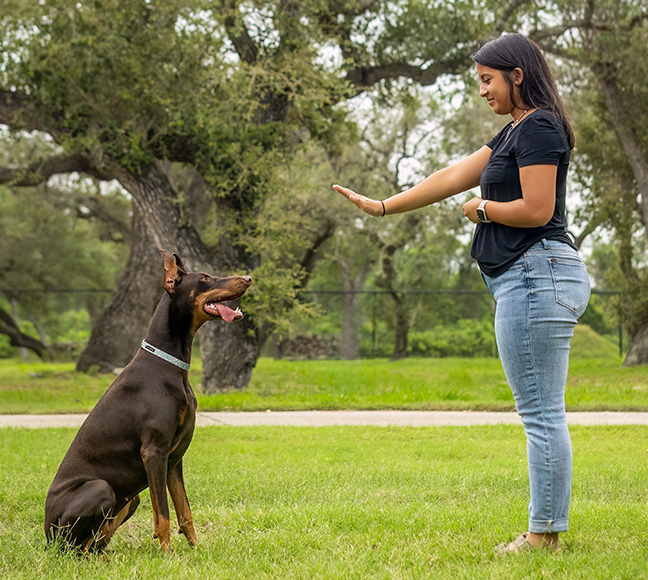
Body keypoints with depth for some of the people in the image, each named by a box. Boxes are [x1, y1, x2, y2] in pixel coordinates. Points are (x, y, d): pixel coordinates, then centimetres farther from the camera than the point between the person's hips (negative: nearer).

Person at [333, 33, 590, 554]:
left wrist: (483, 208, -1)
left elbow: (536, 210, -18)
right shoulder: (517, 132, 22)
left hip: (537, 275, -11)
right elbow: (452, 178, 24)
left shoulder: (538, 128, -10)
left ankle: (544, 533, -4)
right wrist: (381, 207, 25)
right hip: (532, 279, 11)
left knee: (541, 412, -7)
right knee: (542, 413, 9)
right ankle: (548, 530, 12)